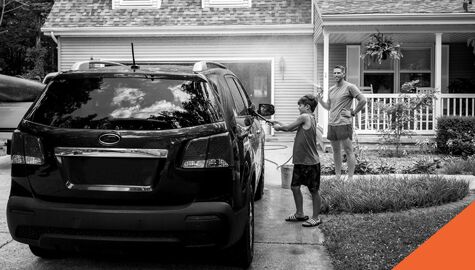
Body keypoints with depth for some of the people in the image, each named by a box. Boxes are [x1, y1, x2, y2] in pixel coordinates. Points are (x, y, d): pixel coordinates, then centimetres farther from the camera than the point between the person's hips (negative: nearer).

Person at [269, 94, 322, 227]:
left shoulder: (304, 117, -15)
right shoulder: (310, 119, 11)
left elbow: (288, 128, -7)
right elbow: (292, 128, 16)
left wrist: (278, 126, 10)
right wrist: (278, 123, 12)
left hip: (311, 163, -9)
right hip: (300, 161, 9)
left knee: (313, 190, 3)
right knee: (295, 187, 13)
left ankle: (316, 218, 13)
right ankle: (300, 214, 27)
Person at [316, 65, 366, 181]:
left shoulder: (349, 87, -5)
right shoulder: (331, 90, 16)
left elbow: (363, 100, -9)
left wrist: (352, 113, -9)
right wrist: (320, 100, 4)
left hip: (344, 124, -7)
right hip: (331, 124, 7)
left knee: (348, 151, -3)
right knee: (336, 151, 12)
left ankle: (350, 178, 0)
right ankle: (337, 176, 20)